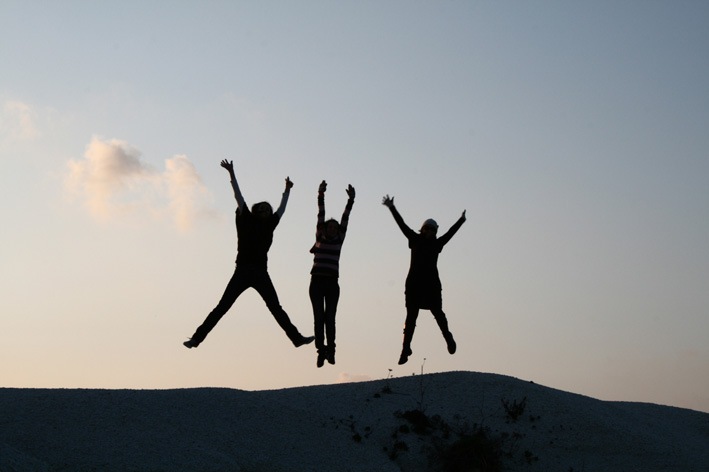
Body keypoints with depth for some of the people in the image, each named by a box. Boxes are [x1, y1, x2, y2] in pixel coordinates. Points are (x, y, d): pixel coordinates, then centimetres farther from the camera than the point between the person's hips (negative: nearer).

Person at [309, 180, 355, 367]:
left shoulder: (339, 240, 13)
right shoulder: (320, 238, 10)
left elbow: (345, 219, 9)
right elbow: (320, 216, 5)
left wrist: (351, 199, 4)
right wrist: (321, 196, -1)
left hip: (332, 283, 1)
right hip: (317, 281, -1)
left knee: (330, 317, -4)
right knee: (319, 317, -4)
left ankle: (330, 349, -5)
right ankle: (321, 350, -6)